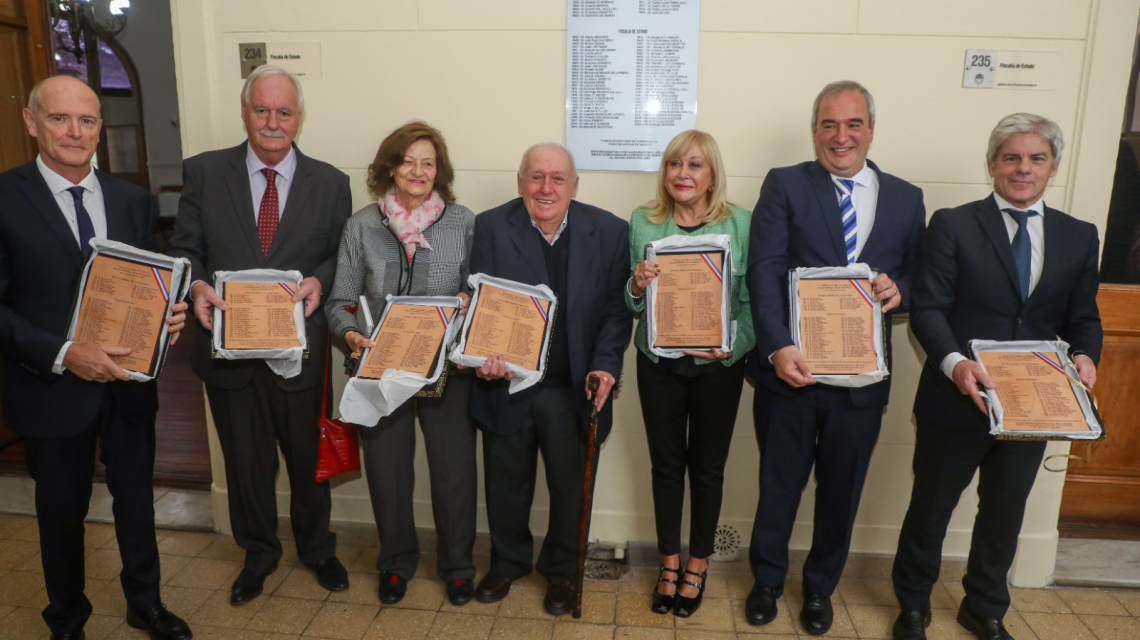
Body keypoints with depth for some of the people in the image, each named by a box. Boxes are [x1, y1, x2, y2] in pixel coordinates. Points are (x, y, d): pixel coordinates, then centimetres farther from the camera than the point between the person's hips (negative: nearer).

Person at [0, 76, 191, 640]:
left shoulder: (133, 201, 3)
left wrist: (168, 316, -13)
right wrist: (62, 354, -24)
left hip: (130, 381, 3)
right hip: (52, 388, -3)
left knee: (136, 499, 18)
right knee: (62, 511, 16)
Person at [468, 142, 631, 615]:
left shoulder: (610, 231, -3)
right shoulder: (490, 227, -4)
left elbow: (616, 307, -4)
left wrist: (605, 365, -17)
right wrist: (486, 354, -22)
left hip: (574, 389, 0)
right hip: (506, 384, 1)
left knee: (570, 487, 15)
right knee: (506, 484, 19)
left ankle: (561, 570, 40)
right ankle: (507, 562, 45)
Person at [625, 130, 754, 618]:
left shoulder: (741, 223, -5)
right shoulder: (642, 223, 1)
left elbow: (751, 300, -3)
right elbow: (628, 304, 4)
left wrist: (733, 345, -19)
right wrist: (637, 286, -17)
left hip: (718, 365, -1)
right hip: (659, 362, 1)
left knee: (707, 467, 12)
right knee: (666, 464, 13)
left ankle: (697, 565, 32)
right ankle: (669, 563, 32)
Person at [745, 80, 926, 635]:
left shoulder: (906, 198, 7)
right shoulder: (785, 184, -3)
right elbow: (764, 270, -13)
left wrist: (899, 289, -13)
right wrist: (779, 346, -25)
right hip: (791, 369, -2)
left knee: (841, 494, 17)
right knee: (778, 486, 15)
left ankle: (820, 587, 42)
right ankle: (766, 579, 39)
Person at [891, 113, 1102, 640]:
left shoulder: (1079, 237, 7)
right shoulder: (953, 225, -6)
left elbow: (1082, 317, 9)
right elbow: (928, 308, -12)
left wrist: (1084, 355, -13)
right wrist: (953, 362, -28)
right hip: (956, 399, -4)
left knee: (1005, 512, 20)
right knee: (931, 508, 11)